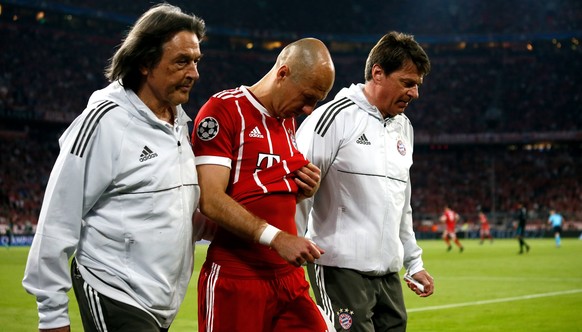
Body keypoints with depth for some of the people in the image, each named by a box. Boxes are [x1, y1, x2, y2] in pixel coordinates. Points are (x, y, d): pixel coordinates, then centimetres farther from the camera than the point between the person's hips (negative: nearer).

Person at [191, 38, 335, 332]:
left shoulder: (289, 120, 16)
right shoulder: (224, 110, -10)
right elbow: (210, 201, -19)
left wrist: (305, 188, 4)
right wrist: (275, 237, -27)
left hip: (289, 276, 7)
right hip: (236, 279, -7)